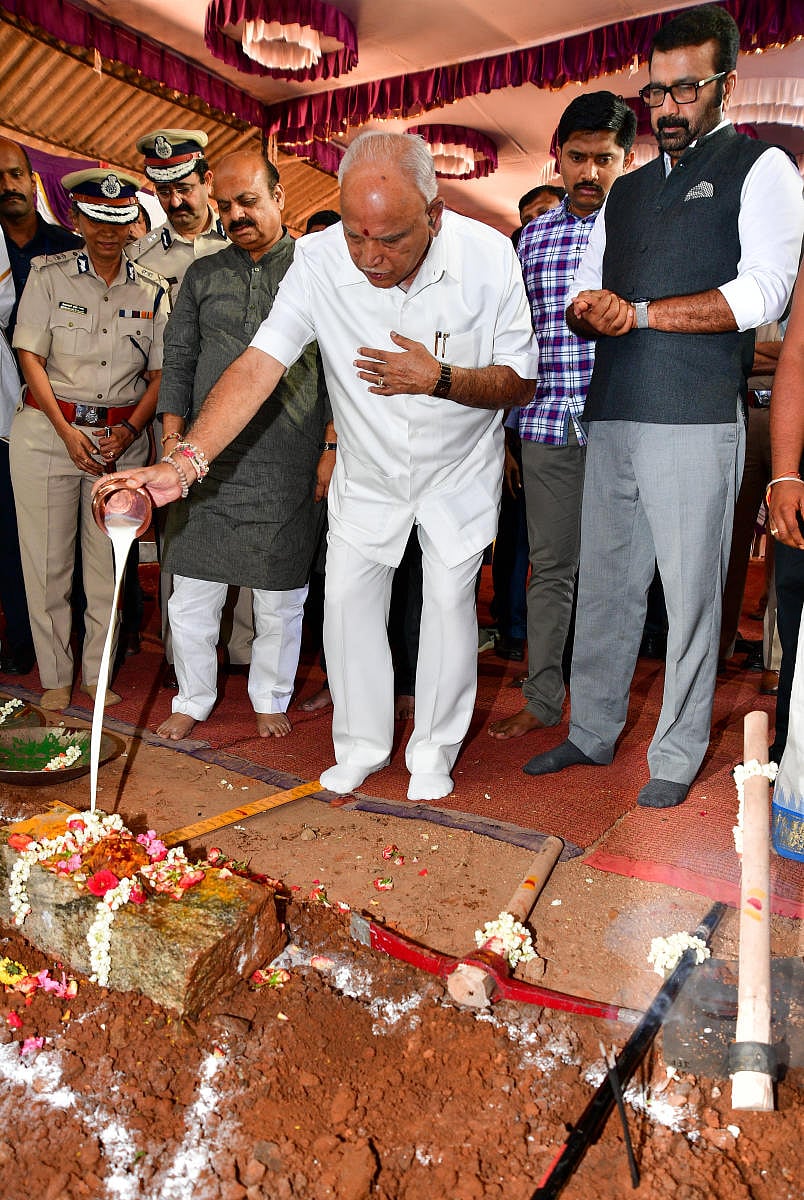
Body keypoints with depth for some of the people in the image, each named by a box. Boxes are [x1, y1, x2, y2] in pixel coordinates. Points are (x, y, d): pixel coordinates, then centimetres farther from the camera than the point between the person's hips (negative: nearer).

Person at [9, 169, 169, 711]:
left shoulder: (152, 290, 7)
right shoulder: (49, 275, 2)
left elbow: (160, 372, 6)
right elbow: (31, 358, -2)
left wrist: (130, 429, -9)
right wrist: (68, 432, -12)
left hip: (122, 437, 1)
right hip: (48, 431, -1)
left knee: (109, 559, 3)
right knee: (48, 559, 1)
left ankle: (98, 673, 18)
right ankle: (56, 677, 15)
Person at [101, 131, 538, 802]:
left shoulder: (487, 256, -22)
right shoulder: (320, 260, -22)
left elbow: (521, 381, -15)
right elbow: (260, 365, -30)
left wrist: (440, 379, -33)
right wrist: (185, 462, -41)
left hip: (459, 469, -1)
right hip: (367, 473, 1)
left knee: (450, 596, -2)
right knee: (348, 597, 1)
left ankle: (434, 754, 19)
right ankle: (362, 746, 22)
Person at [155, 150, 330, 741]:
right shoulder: (202, 275, 13)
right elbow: (179, 360, 15)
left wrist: (332, 449, -4)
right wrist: (173, 439, 6)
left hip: (288, 465, -2)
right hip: (208, 461, 3)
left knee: (280, 595, 6)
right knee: (192, 591, 5)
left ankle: (271, 700, 25)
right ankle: (193, 700, 24)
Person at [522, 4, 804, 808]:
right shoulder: (626, 191, 23)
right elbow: (582, 301, 22)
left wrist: (639, 313, -11)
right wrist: (587, 311, -2)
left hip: (696, 420, -5)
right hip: (612, 417, 6)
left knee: (690, 591, -1)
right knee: (603, 582, 9)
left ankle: (676, 756, 12)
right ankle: (591, 733, 23)